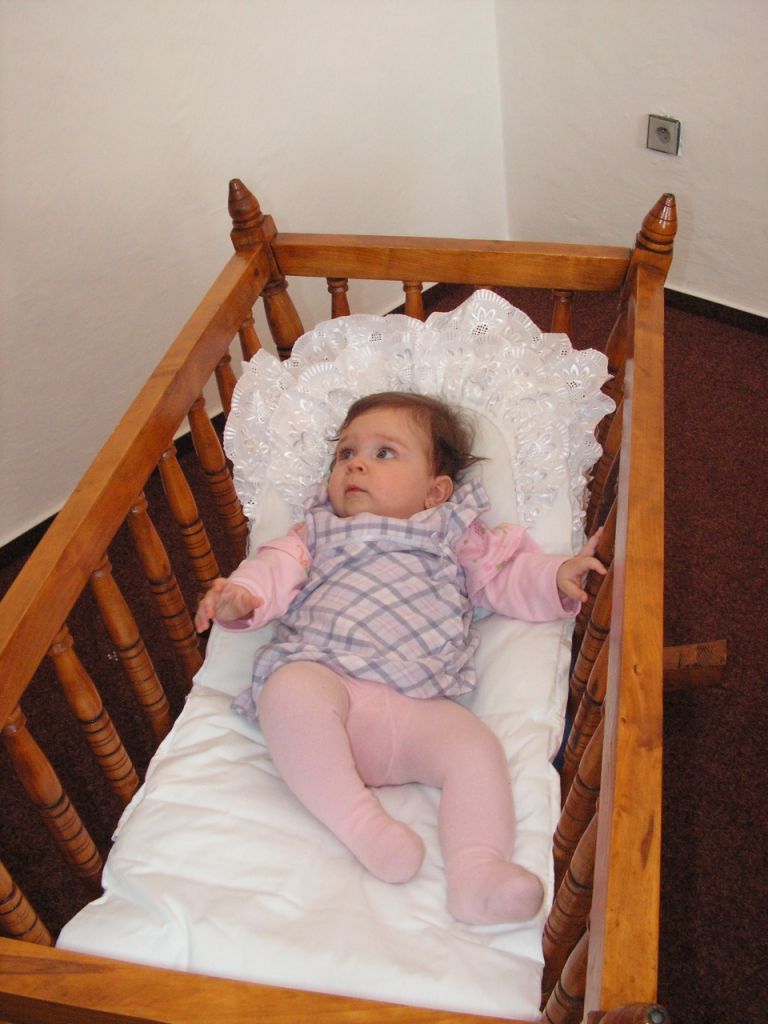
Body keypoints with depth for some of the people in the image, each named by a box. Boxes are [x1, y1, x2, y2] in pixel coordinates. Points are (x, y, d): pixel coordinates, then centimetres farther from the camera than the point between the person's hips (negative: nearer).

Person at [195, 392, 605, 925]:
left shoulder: (456, 537, 26)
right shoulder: (318, 531, 29)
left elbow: (509, 577, 22)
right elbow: (278, 568, 16)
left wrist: (557, 578, 0)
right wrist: (242, 594, -7)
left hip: (419, 705, 1)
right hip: (323, 680, 0)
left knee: (475, 744, -26)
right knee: (287, 691, -35)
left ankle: (477, 871, -33)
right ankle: (361, 821, -33)